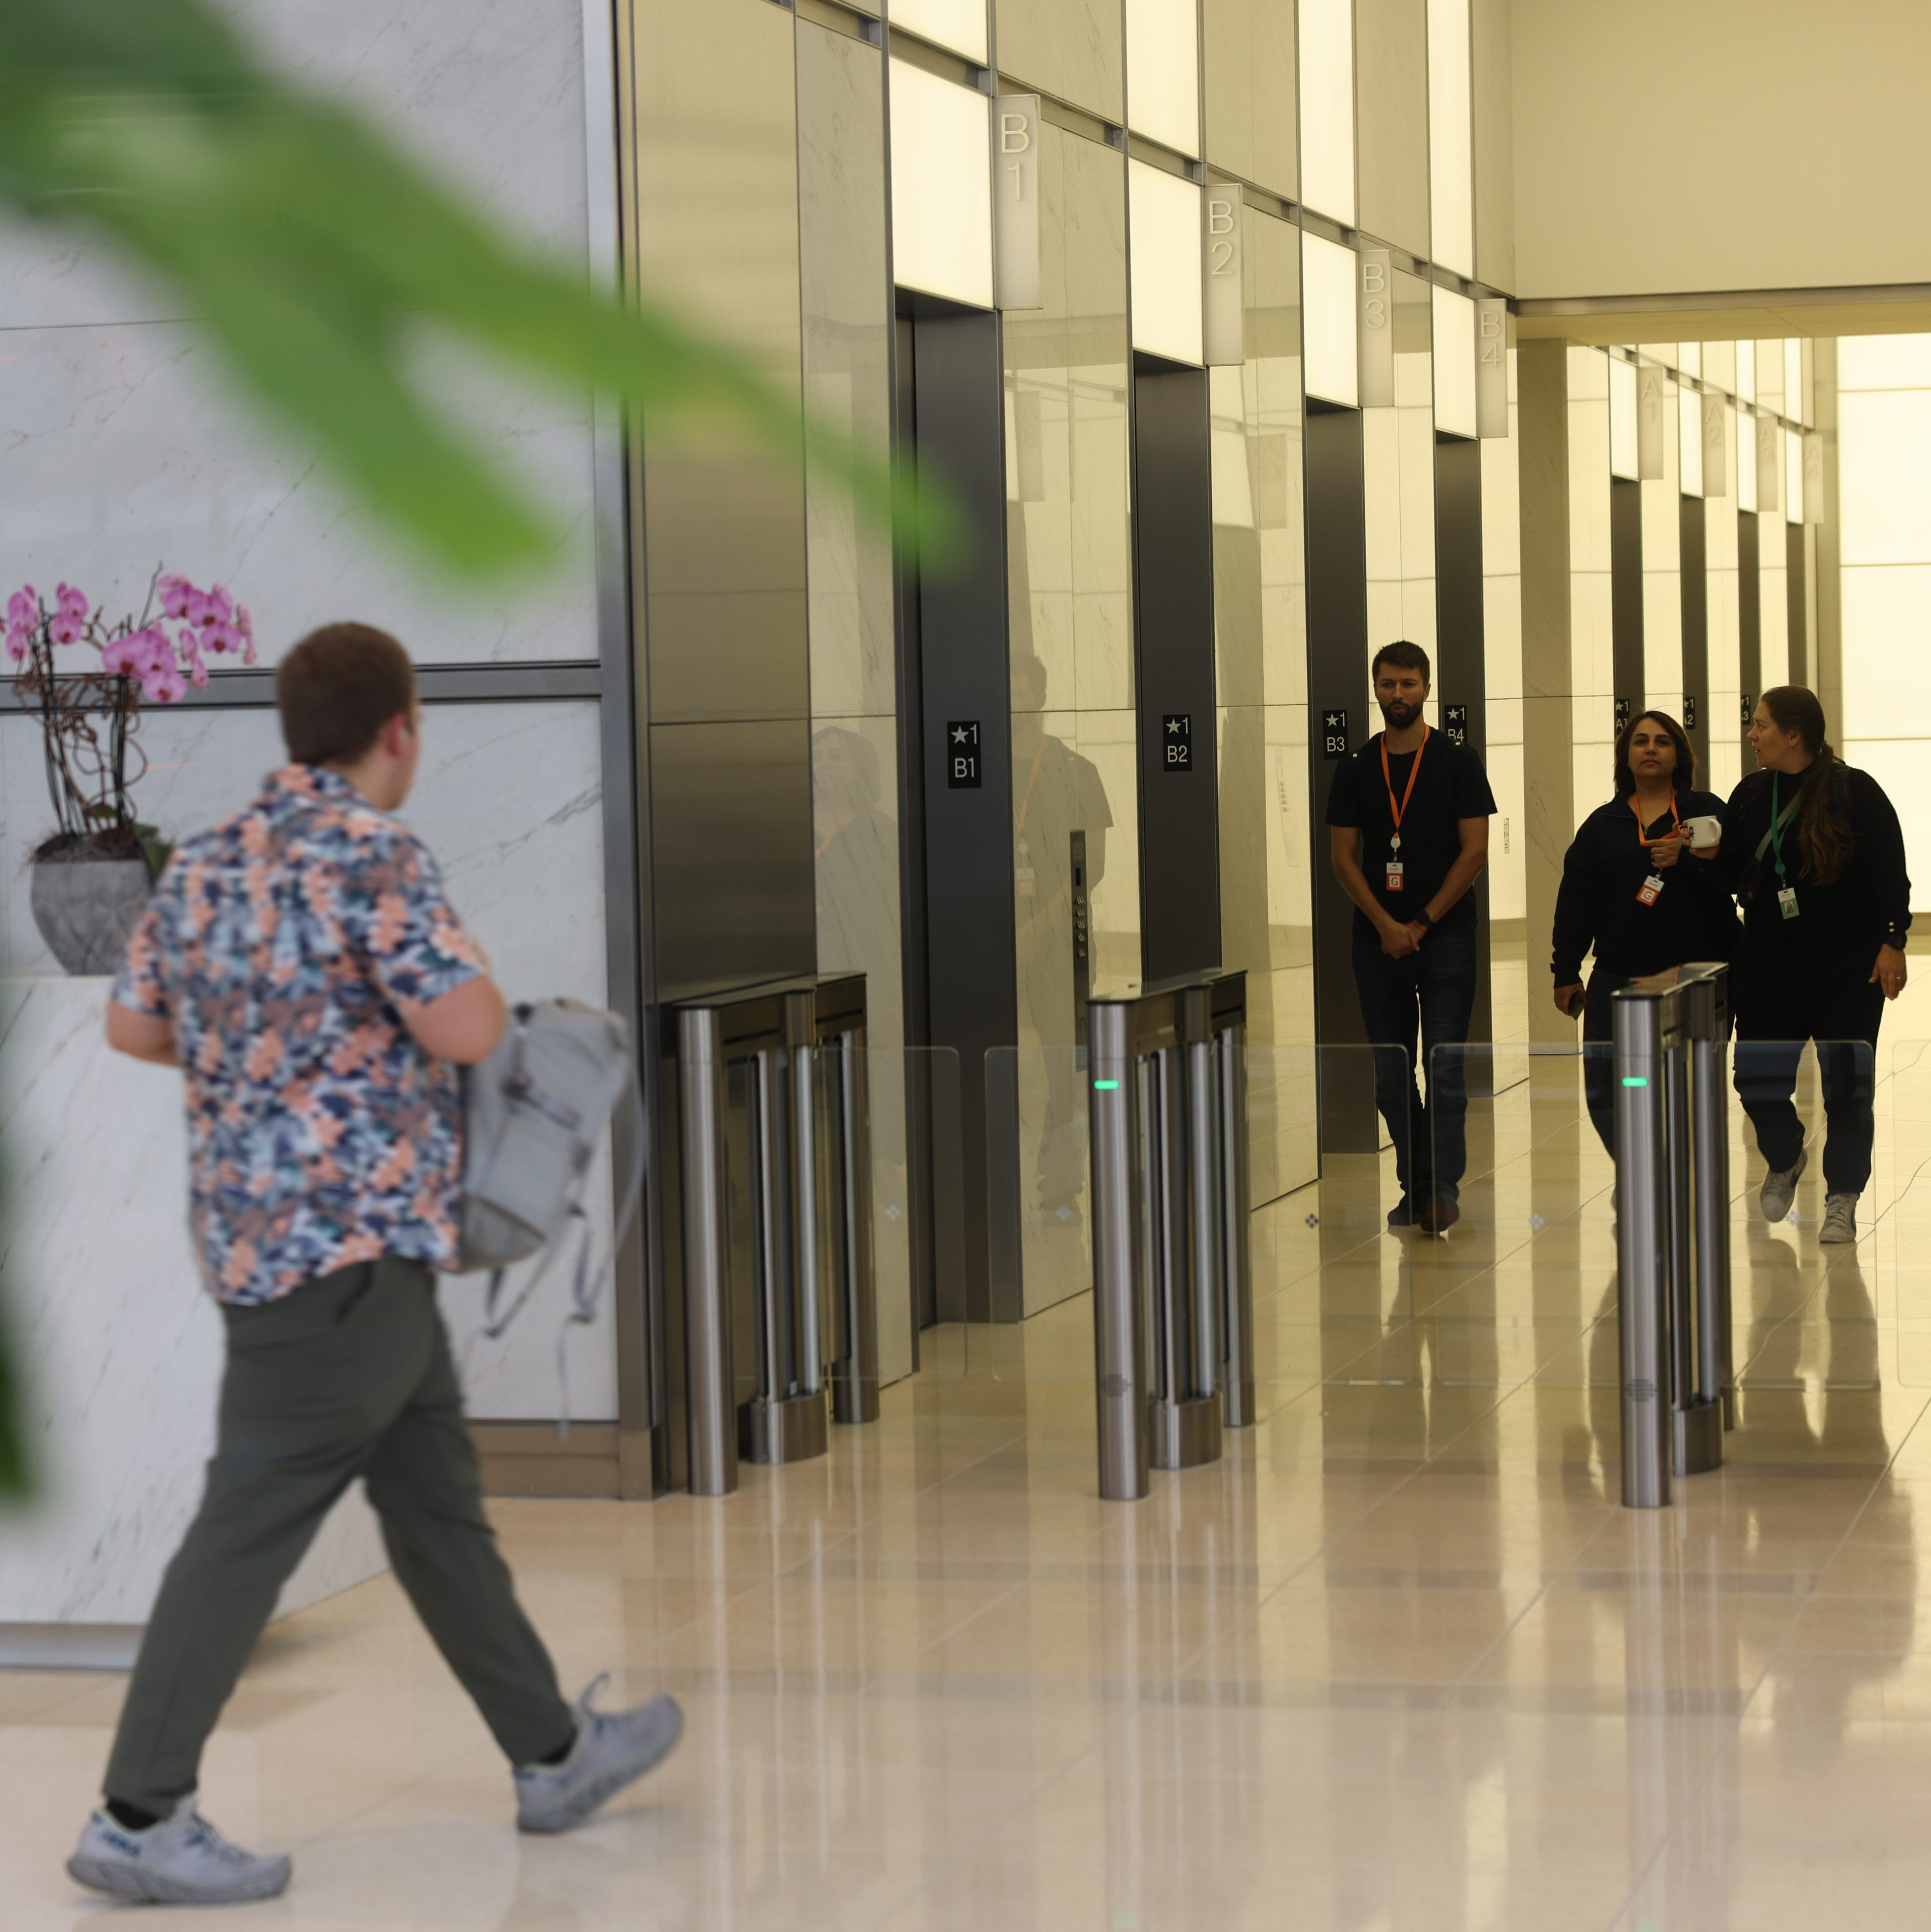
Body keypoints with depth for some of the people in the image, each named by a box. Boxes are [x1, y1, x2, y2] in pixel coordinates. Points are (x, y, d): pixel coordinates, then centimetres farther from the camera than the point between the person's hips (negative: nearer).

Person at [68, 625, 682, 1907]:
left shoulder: (209, 865, 9)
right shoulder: (369, 852, -16)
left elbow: (134, 1027, 18)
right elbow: (465, 1031, -20)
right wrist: (468, 971, 1)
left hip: (260, 1221, 9)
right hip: (345, 1238, -9)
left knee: (439, 1501, 17)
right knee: (253, 1526, -6)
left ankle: (555, 1754, 28)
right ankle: (138, 1820, -2)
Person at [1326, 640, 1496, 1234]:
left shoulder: (1457, 763, 2)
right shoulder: (1356, 772, 9)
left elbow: (1474, 852, -3)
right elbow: (1344, 857, 7)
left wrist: (1421, 923, -7)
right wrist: (1386, 926, -6)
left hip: (1445, 936, -3)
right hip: (1377, 940, 3)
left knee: (1444, 1067, -9)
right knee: (1390, 1074, 5)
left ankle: (1443, 1188, -10)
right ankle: (1415, 1189, 12)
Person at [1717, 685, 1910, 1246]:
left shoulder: (1854, 791, -8)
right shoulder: (1751, 795, 7)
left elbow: (1891, 871, -8)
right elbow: (1734, 872, 14)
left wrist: (1891, 941, -13)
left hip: (1847, 968, -4)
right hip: (1769, 964, 4)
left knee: (1847, 1087, 1)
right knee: (1756, 1079, 1)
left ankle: (1841, 1203, 14)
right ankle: (1785, 1161, 32)